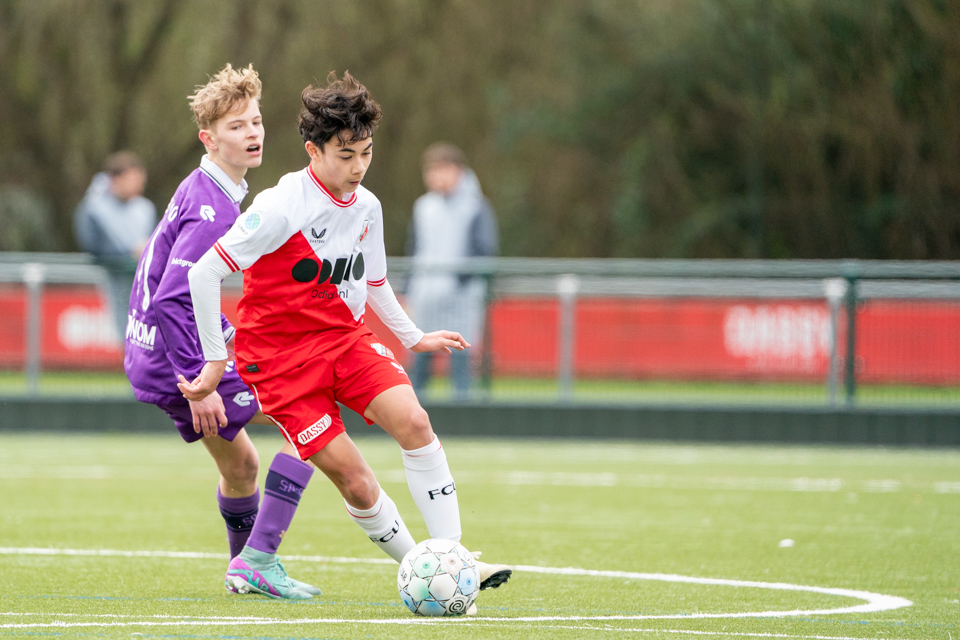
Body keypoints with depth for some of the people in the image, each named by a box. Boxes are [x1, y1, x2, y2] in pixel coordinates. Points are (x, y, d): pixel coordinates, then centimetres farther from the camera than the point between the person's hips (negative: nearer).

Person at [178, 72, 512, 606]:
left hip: (345, 337, 5)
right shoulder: (282, 207, -19)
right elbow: (205, 273, -19)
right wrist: (215, 360, -16)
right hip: (281, 354, -5)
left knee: (413, 420, -19)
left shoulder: (367, 206, 2)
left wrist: (414, 338, 28)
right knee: (356, 481, -13)